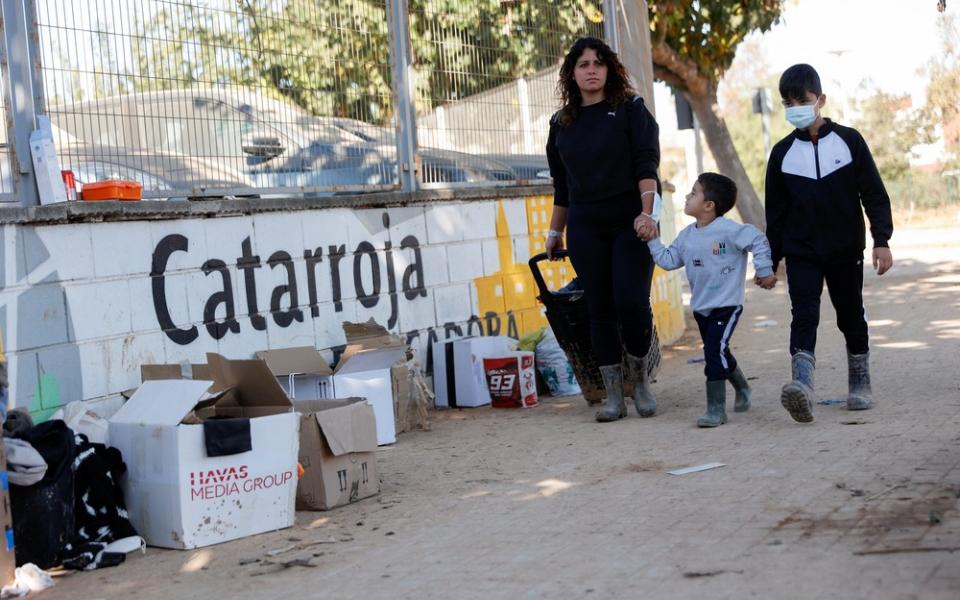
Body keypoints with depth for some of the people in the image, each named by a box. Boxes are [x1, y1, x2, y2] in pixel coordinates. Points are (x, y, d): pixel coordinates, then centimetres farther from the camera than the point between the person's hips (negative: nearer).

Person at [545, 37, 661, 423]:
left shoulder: (630, 110, 2)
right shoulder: (562, 123, 13)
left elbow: (647, 164, -9)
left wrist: (647, 211, -22)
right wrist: (555, 232, 21)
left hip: (630, 221, -3)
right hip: (585, 228, 3)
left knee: (631, 301, -13)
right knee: (600, 308, 1)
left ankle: (640, 378, 10)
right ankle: (613, 396, 6)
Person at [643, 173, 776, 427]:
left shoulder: (727, 230, -16)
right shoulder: (687, 236, 7)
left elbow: (758, 241, -15)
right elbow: (668, 260, 9)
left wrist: (764, 271, -15)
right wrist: (652, 241, 4)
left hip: (726, 305, -8)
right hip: (701, 307, 8)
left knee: (715, 352, -17)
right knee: (719, 354, 21)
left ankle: (716, 409, -13)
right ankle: (742, 389, 45)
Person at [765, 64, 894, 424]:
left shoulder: (848, 141, -2)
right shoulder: (782, 153, 4)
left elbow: (874, 194, -2)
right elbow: (775, 211, 8)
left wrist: (882, 240, -10)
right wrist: (771, 259, 6)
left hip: (845, 250, 0)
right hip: (801, 253, 0)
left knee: (851, 315, 10)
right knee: (804, 316, -15)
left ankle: (860, 384, 27)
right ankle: (802, 385, -29)